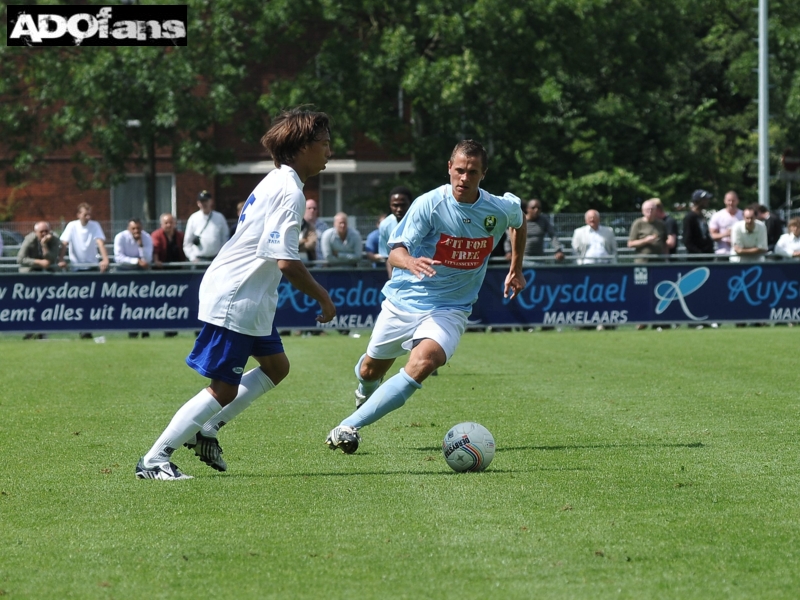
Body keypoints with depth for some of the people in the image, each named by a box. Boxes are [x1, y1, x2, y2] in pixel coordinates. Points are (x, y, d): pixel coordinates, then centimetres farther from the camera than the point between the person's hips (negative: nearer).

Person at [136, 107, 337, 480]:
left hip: (251, 299, 11)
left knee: (276, 367, 19)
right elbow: (287, 262, -26)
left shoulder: (277, 182, 14)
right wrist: (323, 299, -14)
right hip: (234, 299, -11)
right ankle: (154, 460, -7)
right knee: (224, 389, -9)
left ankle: (207, 428, 19)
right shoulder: (290, 191, -19)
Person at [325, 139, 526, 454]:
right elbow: (395, 251, -21)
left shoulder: (501, 209, -7)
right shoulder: (428, 204, -15)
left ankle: (350, 426, -29)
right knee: (371, 369, 13)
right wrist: (410, 262, -44)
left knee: (424, 361, -30)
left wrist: (516, 269, 21)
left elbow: (519, 221, 19)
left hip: (449, 308, 0)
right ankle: (366, 391, 56)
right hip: (404, 299, 0)